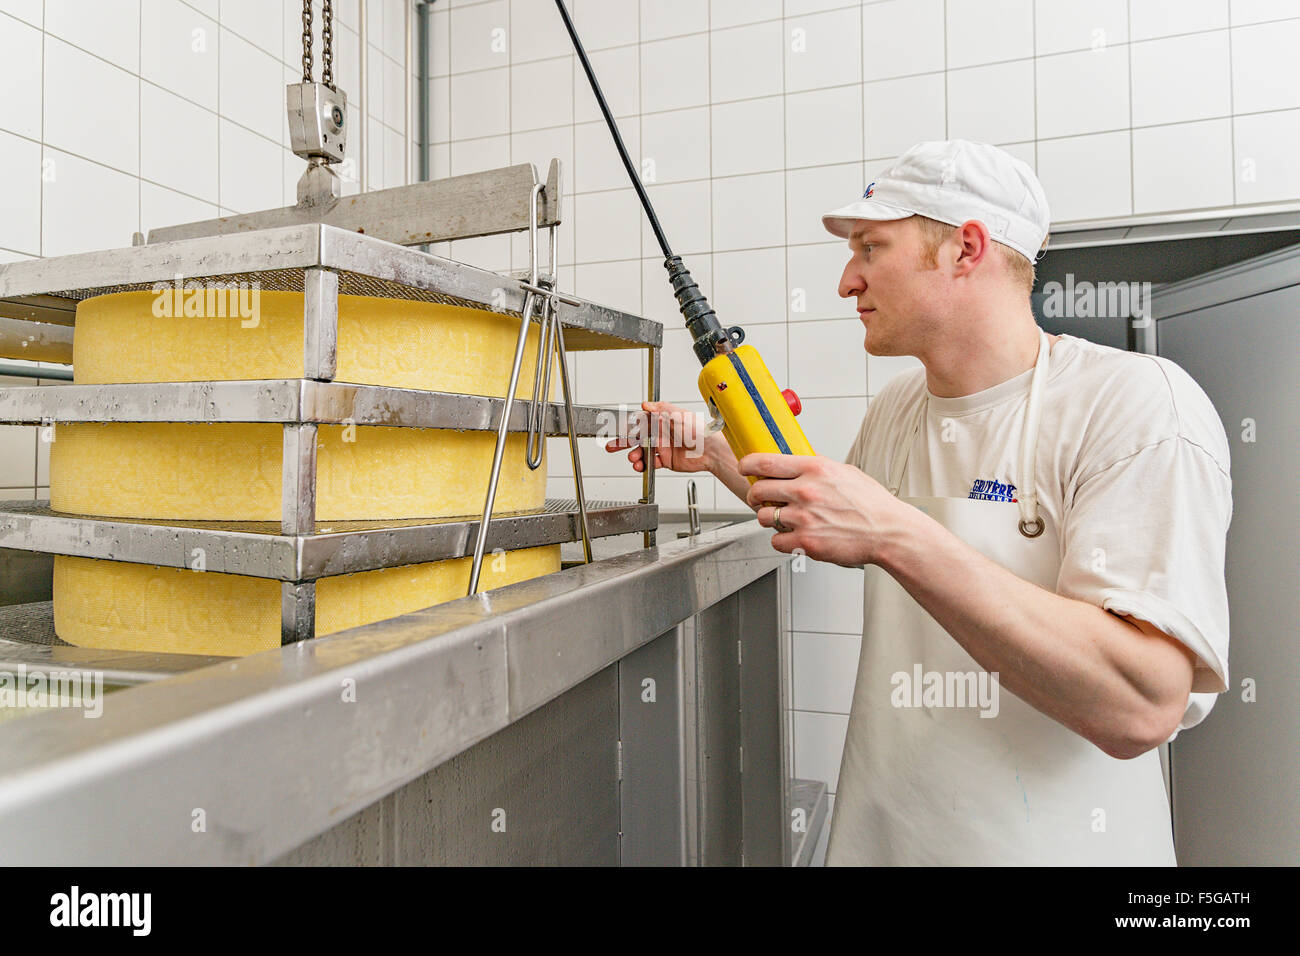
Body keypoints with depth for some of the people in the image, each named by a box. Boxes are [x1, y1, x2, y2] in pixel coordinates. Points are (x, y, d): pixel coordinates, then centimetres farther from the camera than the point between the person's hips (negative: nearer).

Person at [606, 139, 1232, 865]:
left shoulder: (1138, 403, -17)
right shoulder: (892, 410, 3)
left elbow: (1142, 708, -27)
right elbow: (829, 534, 20)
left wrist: (896, 536, -32)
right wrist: (714, 454, 8)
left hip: (1047, 840, -5)